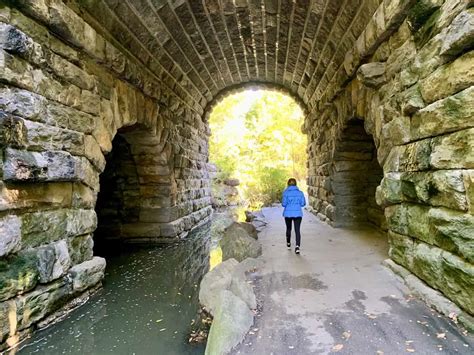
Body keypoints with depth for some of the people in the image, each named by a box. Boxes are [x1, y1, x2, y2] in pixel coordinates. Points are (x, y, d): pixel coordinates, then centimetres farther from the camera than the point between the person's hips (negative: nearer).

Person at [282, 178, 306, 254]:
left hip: (288, 213, 0)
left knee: (288, 228, 21)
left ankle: (288, 244, 37)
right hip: (298, 213, 0)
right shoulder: (300, 192, 2)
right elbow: (303, 203, 2)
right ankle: (297, 246, -22)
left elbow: (284, 204, -12)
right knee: (297, 230, -2)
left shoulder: (286, 192, -6)